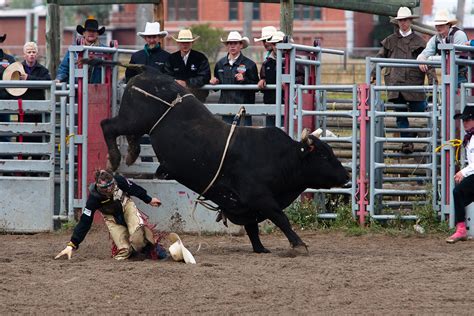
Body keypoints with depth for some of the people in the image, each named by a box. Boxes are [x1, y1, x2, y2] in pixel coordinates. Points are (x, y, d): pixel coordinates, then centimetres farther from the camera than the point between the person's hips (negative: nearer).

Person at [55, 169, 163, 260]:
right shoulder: (93, 198, -32)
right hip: (112, 216, -1)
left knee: (137, 229, -29)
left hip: (125, 205, 1)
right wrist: (72, 245, -32)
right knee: (123, 250, -15)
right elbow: (85, 222, -29)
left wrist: (149, 200, 10)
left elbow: (134, 189, -6)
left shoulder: (118, 181, -29)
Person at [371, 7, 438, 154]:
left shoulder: (419, 41, 5)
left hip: (414, 82, -2)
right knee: (401, 115, 1)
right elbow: (380, 58, 14)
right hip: (395, 83, 2)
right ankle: (407, 142, 4)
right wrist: (373, 74, 3)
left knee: (418, 112, -4)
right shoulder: (390, 40, 11)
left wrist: (433, 80, -10)